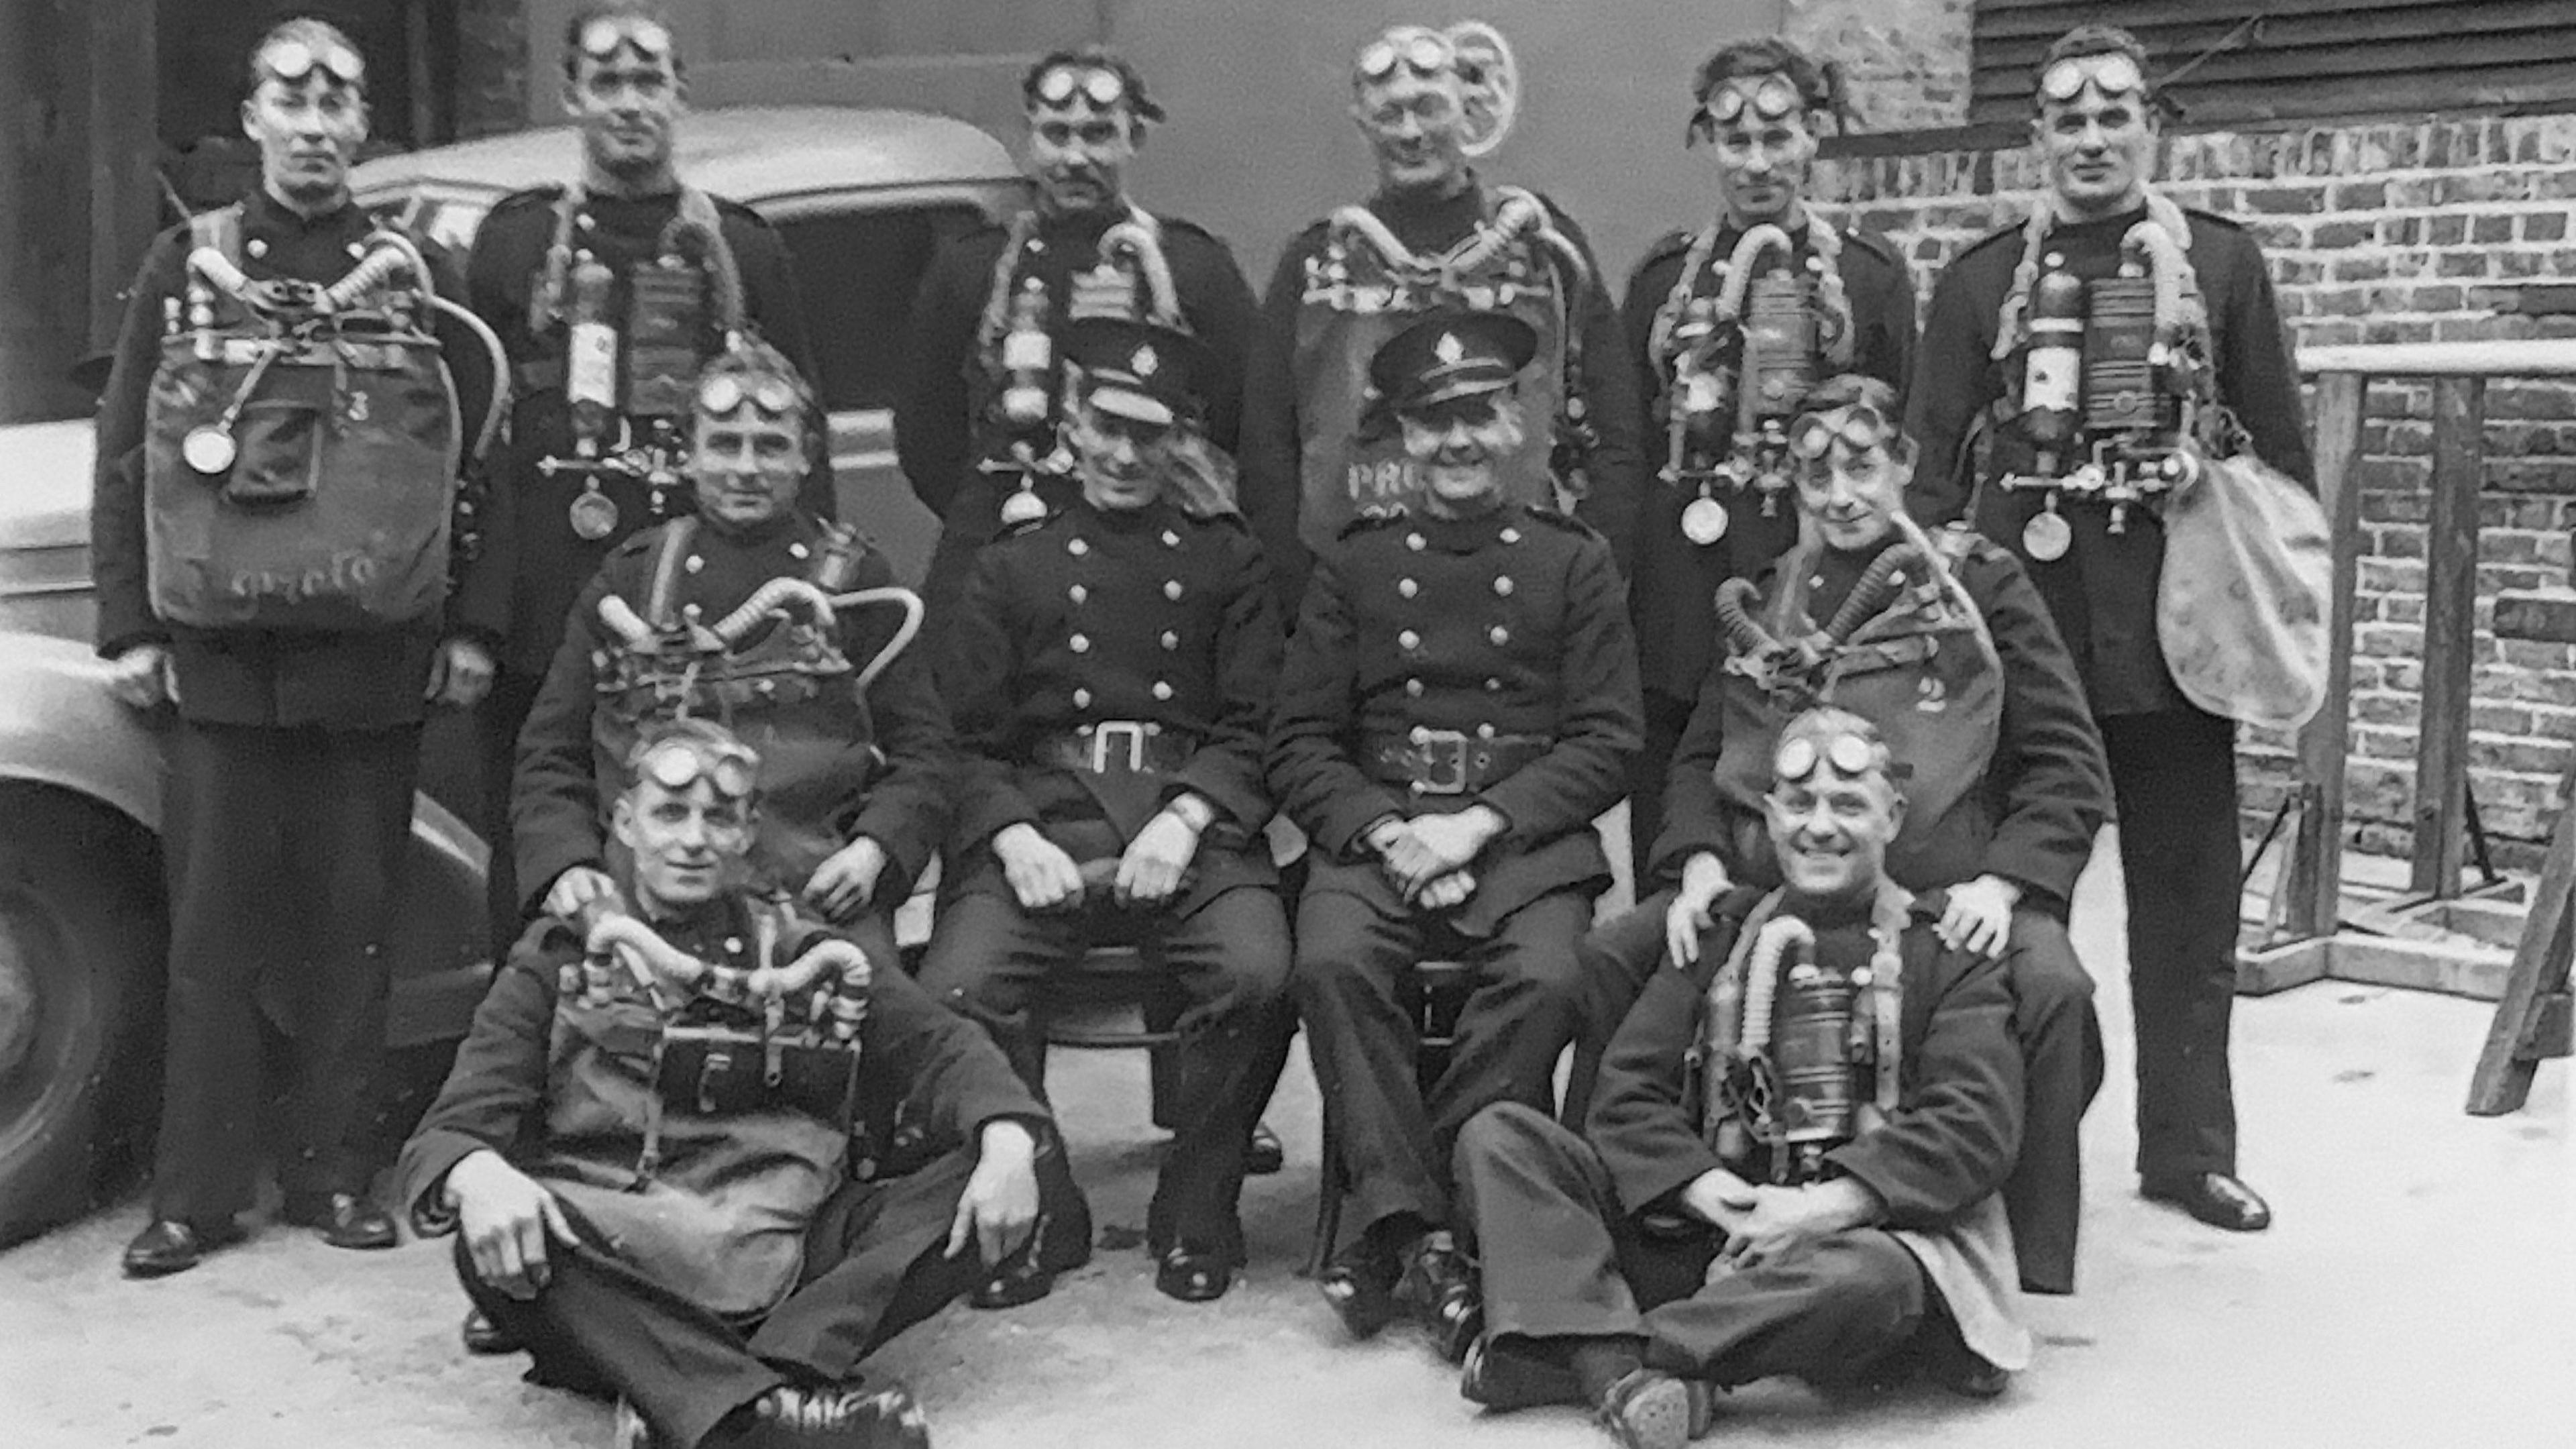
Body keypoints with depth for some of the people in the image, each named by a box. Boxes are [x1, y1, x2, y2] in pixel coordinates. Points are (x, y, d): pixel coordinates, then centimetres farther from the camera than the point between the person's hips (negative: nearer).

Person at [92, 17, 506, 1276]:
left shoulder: (416, 278, 7)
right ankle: (197, 1192, 11)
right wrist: (127, 629, 1)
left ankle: (338, 1174, 16)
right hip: (218, 650, 0)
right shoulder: (185, 266, 8)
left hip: (371, 653, 0)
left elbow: (477, 458, 5)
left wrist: (472, 625, -1)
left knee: (351, 922, 5)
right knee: (212, 922, 3)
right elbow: (124, 456, 7)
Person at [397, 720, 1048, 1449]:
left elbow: (940, 1045, 7)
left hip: (784, 1271, 2)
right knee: (490, 1241, -32)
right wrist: (480, 1176, -24)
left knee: (987, 1185, -18)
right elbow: (455, 1125, 2)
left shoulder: (813, 960, 19)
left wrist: (1007, 1138, -17)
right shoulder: (562, 959, 14)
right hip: (615, 1269, -2)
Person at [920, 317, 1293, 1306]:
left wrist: (1186, 820, -10)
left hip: (1191, 822, 0)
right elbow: (964, 736, 11)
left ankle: (1194, 1218, -5)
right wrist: (1012, 836, -9)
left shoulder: (1226, 559, 18)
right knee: (955, 989, -27)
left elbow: (1256, 730, 9)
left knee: (1257, 973, -30)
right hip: (1039, 820, 1)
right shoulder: (1012, 564, 18)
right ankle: (1036, 1215, -2)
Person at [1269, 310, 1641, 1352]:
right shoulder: (1354, 564, 14)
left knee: (1548, 977, -31)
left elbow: (1605, 745, 4)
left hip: (1527, 839, -1)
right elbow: (1300, 745, 9)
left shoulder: (1574, 562, 11)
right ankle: (1413, 1222, -21)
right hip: (1375, 829, 1)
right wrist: (1386, 833, -10)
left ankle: (1395, 1222, -18)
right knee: (1331, 962, -30)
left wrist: (1478, 824, -11)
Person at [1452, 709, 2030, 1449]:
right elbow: (1628, 1092, 8)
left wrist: (1828, 1206, -17)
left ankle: (1558, 1351, -32)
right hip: (1704, 1230, 3)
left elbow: (1979, 1127, -5)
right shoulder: (1720, 936, 18)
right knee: (1498, 1137, -13)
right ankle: (1619, 1368, -34)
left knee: (1876, 1276, -40)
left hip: (1862, 1231, -3)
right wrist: (1704, 1189, -12)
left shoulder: (1943, 950, 9)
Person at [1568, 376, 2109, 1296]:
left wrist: (2002, 880, -15)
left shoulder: (1981, 585, 7)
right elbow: (1699, 758, 16)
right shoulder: (1765, 603, 19)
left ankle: (2028, 1268, -16)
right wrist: (1699, 859, -5)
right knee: (1603, 958, -19)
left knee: (2053, 989, -32)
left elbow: (2069, 765, 2)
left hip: (1941, 892, -3)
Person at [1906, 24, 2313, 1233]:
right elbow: (1932, 466, 5)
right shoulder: (1979, 281, 8)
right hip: (2019, 624, 0)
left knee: (2188, 897, 8)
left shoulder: (2223, 264, 7)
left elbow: (2279, 451, 6)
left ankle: (2189, 1147, 20)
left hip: (2176, 627, 0)